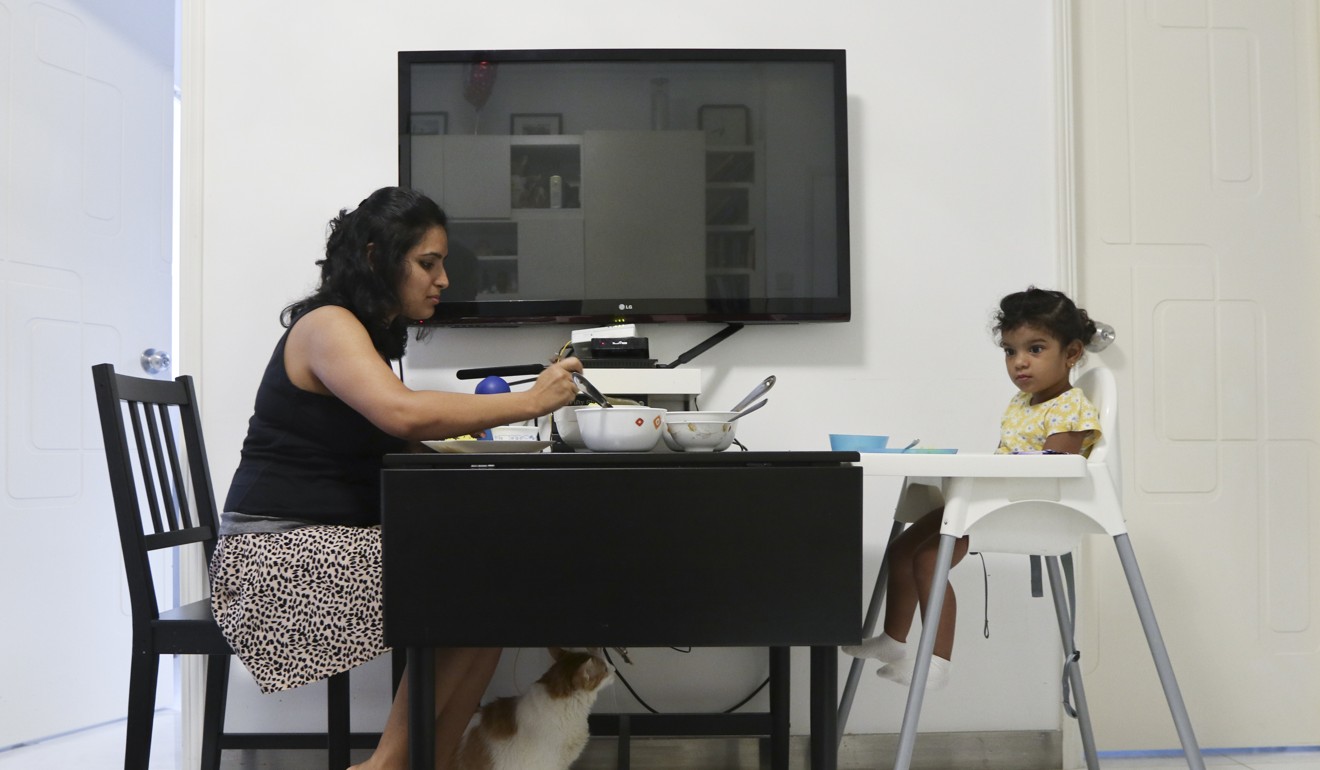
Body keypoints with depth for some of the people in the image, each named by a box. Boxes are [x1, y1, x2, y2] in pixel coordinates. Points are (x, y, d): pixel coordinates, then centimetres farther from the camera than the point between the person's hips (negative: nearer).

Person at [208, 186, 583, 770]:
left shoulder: (371, 333, 18)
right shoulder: (327, 325, -13)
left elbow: (398, 438, 11)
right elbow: (403, 412, -30)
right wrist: (529, 400, -24)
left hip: (334, 541, 9)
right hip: (281, 551, -9)